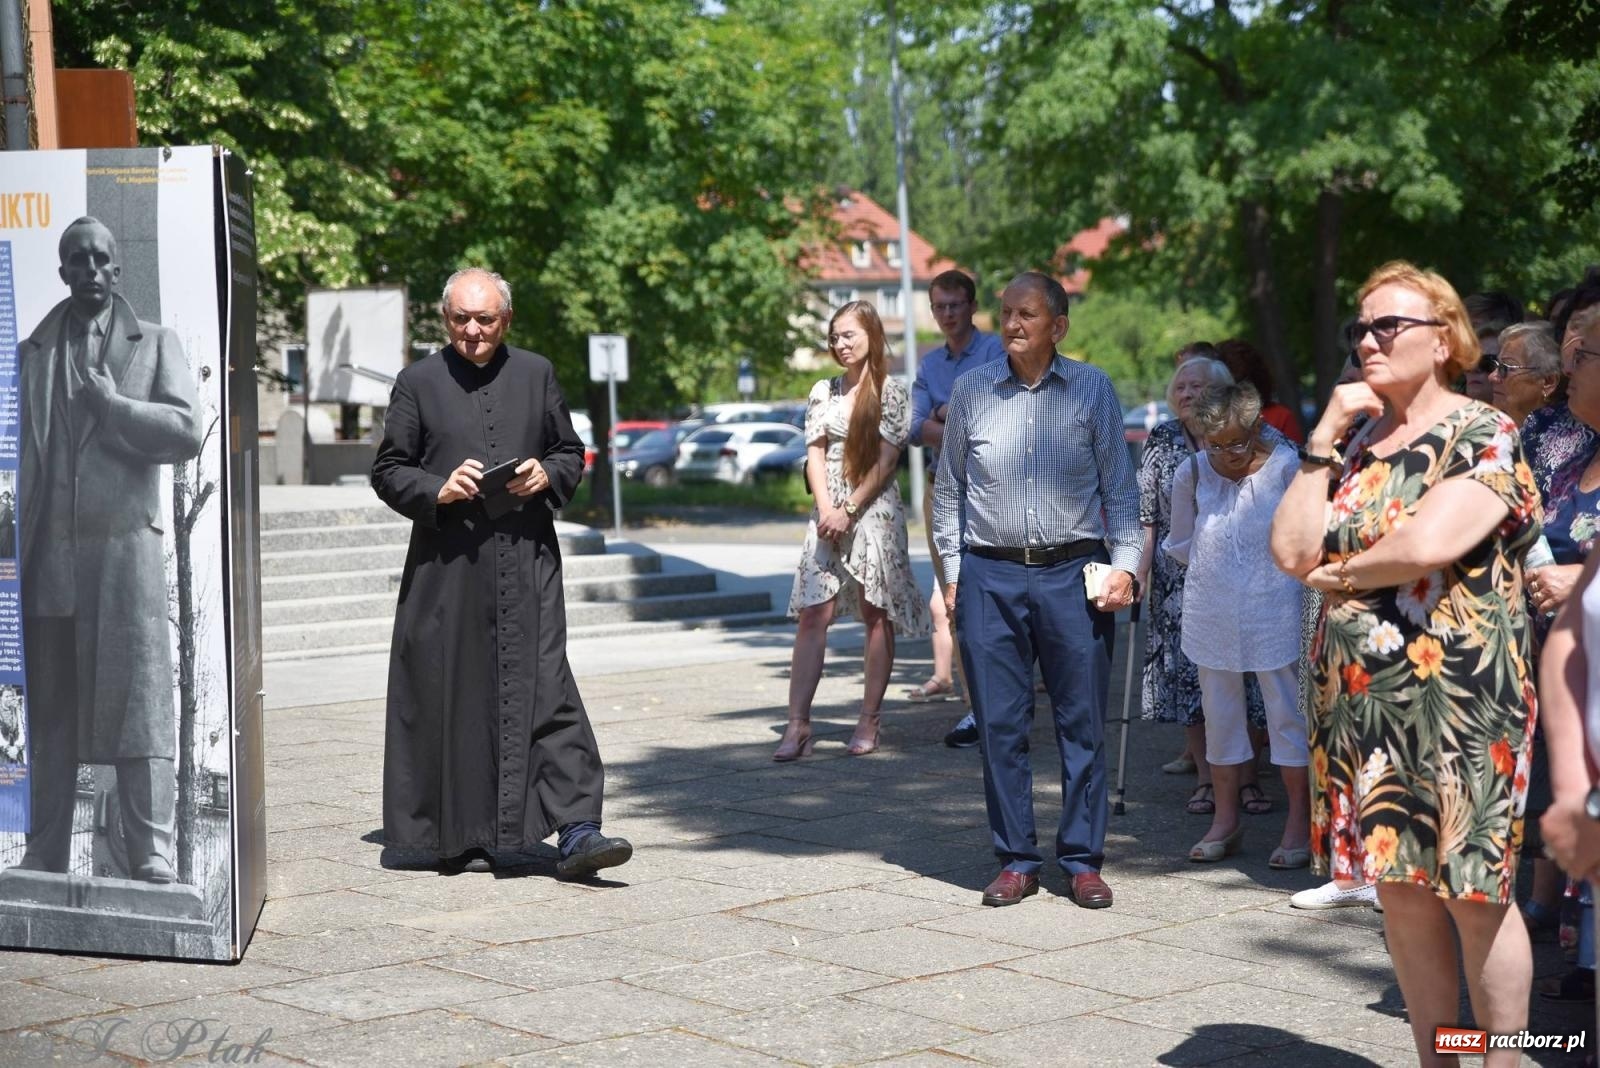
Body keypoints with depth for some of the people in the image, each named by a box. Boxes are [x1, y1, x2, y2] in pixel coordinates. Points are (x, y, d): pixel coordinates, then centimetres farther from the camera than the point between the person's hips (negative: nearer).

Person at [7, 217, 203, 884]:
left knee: (138, 702, -5)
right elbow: (15, 451, 12)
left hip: (125, 548, -2)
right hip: (47, 557, 2)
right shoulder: (30, 354, 15)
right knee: (48, 713, 5)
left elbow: (187, 433, -2)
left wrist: (109, 405, -8)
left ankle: (152, 854, -4)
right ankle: (44, 856, 11)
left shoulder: (156, 345, 10)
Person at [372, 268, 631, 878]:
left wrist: (548, 475, -4)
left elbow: (571, 452, 18)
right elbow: (388, 470, 7)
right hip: (448, 566, -1)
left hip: (527, 559, 1)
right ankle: (461, 837, 14)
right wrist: (437, 490, -12)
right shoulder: (418, 383, 6)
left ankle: (576, 832, -10)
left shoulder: (536, 374, 12)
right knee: (456, 699, 2)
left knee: (546, 687, -7)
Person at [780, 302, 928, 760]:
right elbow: (814, 454, 8)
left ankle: (870, 721, 10)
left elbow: (886, 459, -7)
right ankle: (797, 725, -6)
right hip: (828, 512, 4)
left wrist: (850, 510, -13)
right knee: (812, 616, -4)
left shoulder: (891, 391, -1)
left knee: (876, 616, 2)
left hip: (874, 512, -4)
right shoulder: (823, 392, 12)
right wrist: (825, 508, -7)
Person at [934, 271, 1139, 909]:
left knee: (1082, 721, 2)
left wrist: (1124, 564, -4)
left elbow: (1120, 486, 7)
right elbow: (949, 489, 12)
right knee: (1000, 724, 3)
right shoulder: (971, 390, 6)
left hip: (1073, 574, -1)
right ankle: (1016, 861, 13)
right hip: (990, 576, 1)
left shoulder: (1092, 389, 4)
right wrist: (951, 573, 7)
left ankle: (1083, 860, 13)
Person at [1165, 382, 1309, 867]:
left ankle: (1300, 822, 9)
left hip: (1273, 608, -4)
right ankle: (1226, 818, 22)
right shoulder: (1192, 472, 1)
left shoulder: (1286, 468, -10)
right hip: (1211, 612, 4)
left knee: (1287, 711, 1)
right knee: (1219, 712, 11)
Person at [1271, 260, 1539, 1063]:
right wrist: (1324, 439, -2)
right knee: (1401, 893, 10)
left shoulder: (1483, 435, -5)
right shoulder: (1359, 445, 14)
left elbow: (1428, 544, -22)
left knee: (1472, 894, -1)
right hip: (1357, 699, 6)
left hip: (1454, 701, -6)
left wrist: (1339, 572, -5)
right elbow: (1292, 551, 1)